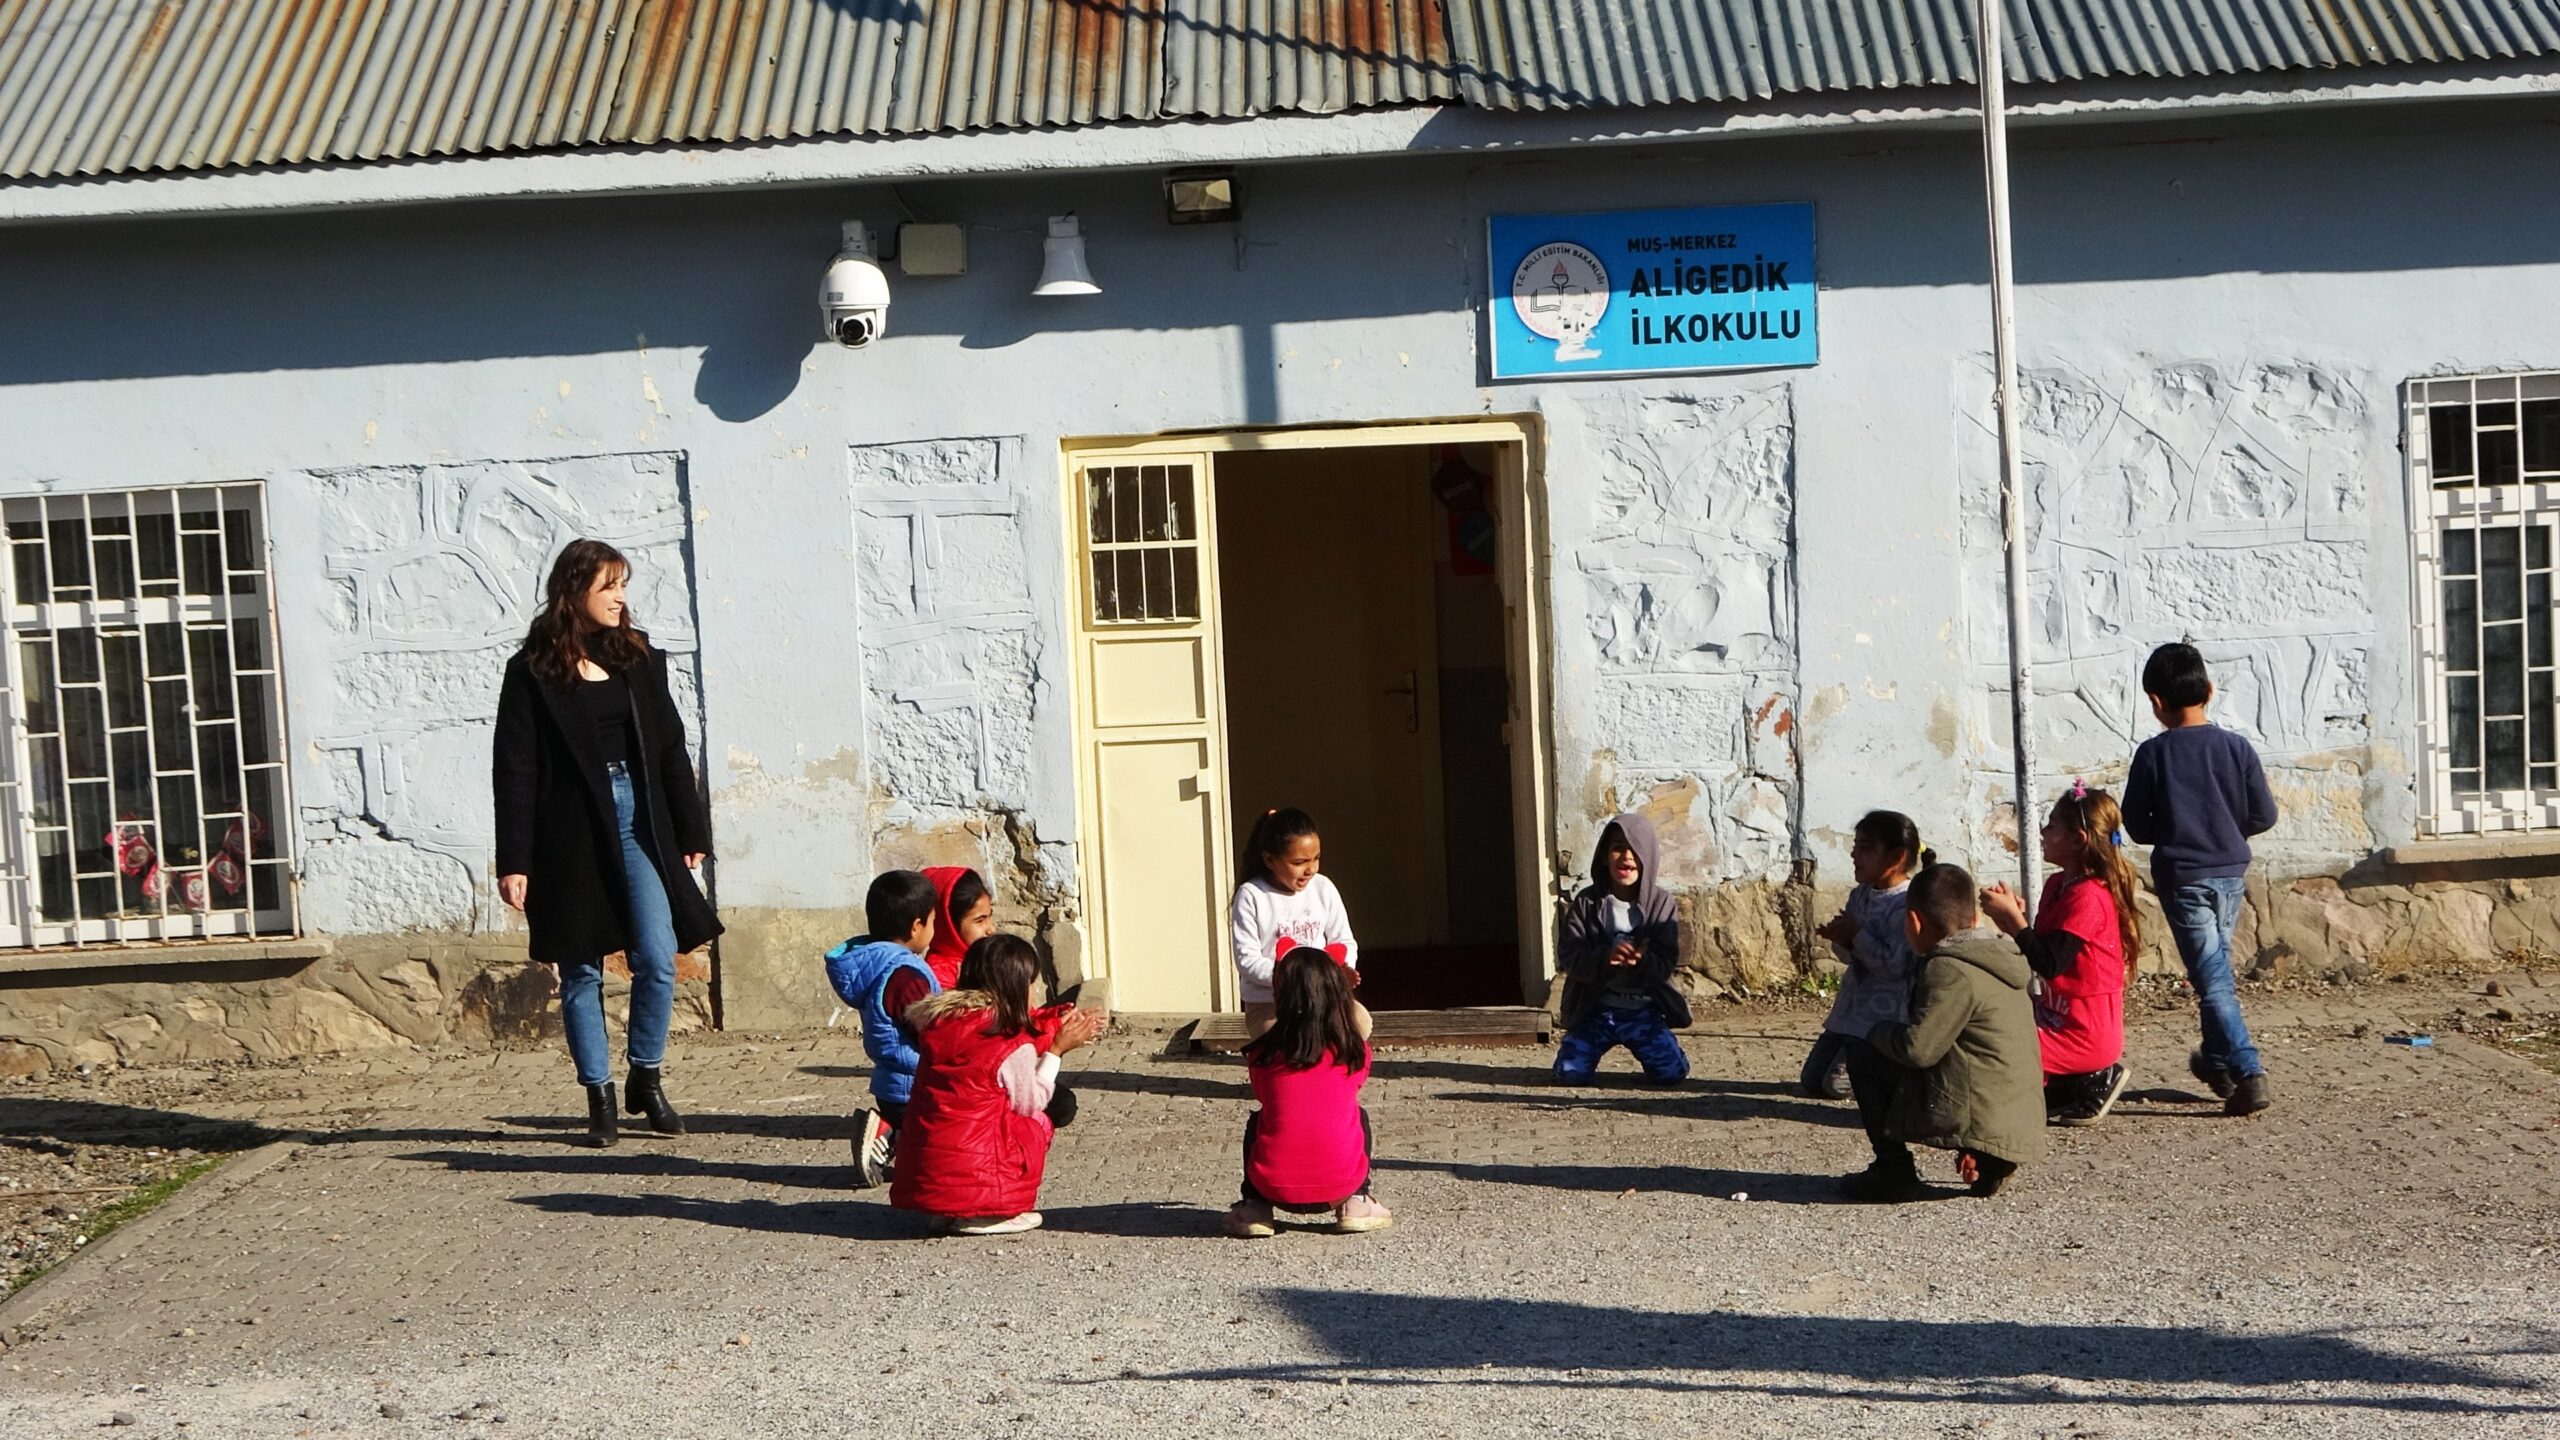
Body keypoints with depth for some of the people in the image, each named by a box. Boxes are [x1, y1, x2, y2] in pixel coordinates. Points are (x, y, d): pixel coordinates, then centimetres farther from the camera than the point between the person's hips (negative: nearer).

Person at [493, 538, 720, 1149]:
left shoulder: (639, 659, 9)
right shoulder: (533, 672, -2)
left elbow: (670, 748, 13)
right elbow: (514, 771, -4)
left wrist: (691, 830, 11)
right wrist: (514, 861, -8)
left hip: (637, 823, 3)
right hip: (570, 836, -3)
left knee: (658, 959, -5)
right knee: (582, 971, 4)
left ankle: (646, 1078, 13)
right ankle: (599, 1096, 13)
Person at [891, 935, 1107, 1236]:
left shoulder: (939, 1022, 7)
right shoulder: (1013, 1047, -12)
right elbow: (1030, 1104, 3)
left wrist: (1055, 1028, 28)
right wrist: (1056, 1050, 12)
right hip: (975, 1183, -7)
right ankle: (985, 1215, 2)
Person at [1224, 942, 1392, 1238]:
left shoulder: (1264, 1053, -1)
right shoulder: (1354, 1049, 0)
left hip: (1276, 1187, 0)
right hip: (1341, 1183, 0)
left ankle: (1254, 1208, 17)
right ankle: (1355, 1203, 16)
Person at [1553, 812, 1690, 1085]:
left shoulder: (1662, 904, -4)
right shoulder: (1586, 903, -3)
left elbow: (1666, 964, -8)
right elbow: (1569, 957, -9)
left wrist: (1641, 961, -32)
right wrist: (1605, 957, -29)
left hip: (1644, 1010, 0)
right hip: (1596, 1008, 0)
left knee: (1672, 1072, -16)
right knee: (1569, 1072, -14)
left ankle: (1638, 1046, 19)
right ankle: (1605, 1042, 21)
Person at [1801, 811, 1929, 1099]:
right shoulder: (1859, 896, 7)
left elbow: (1895, 965, -27)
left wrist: (1856, 934, -21)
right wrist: (1841, 940, -11)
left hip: (1884, 1017, -9)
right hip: (1850, 1009, 9)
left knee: (1836, 1084, -12)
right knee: (1811, 1082, 10)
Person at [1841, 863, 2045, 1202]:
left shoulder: (1951, 970, -14)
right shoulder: (2001, 962, 16)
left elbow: (1918, 1047, -22)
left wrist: (1880, 1031, 1)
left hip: (1982, 1124, -9)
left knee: (1862, 1054, 1)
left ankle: (1894, 1174, 3)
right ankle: (1987, 1168, 14)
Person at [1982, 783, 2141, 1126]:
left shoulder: (2088, 896, -20)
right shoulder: (2058, 884, 9)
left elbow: (2049, 964, -25)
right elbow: (2041, 947, 12)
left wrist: (2012, 916, -20)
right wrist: (2012, 916, -4)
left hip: (2084, 1034, -10)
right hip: (2057, 1018, 10)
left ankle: (2092, 1081, -2)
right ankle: (2072, 1084, 10)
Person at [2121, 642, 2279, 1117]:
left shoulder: (2152, 754, -9)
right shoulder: (2235, 747, -2)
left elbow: (2137, 828, -5)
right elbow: (2264, 815, 0)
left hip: (2182, 877, -4)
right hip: (2230, 872, 4)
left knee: (2212, 977, -4)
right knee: (2216, 964, 22)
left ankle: (2247, 1073, -12)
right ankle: (2216, 1058, 36)